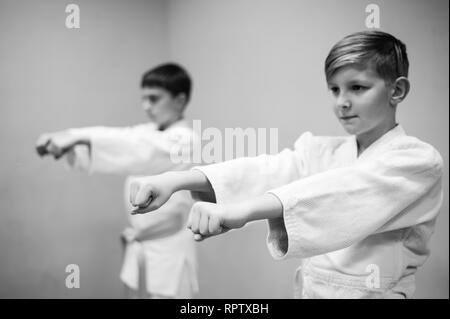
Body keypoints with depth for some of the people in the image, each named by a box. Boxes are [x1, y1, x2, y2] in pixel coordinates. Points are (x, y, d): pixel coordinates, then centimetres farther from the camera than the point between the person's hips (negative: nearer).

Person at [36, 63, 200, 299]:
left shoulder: (186, 140, -16)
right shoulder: (145, 132, 8)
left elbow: (143, 151, -35)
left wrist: (80, 136, -43)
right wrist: (67, 141, -26)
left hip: (169, 251, -7)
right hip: (139, 248, 7)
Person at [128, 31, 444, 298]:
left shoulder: (419, 160, -8)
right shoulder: (323, 151, 8)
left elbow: (351, 191, -26)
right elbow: (266, 169, -7)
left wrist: (245, 208, -39)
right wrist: (175, 179, -23)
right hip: (309, 288, 4)